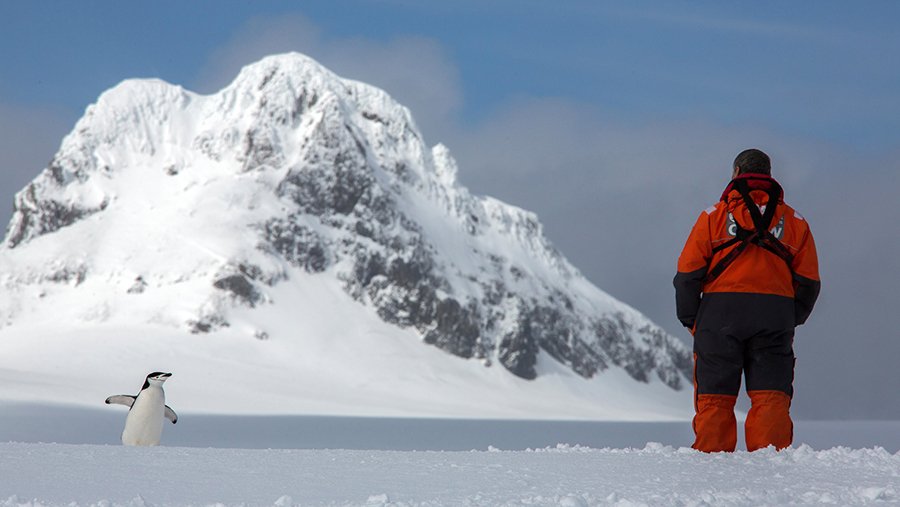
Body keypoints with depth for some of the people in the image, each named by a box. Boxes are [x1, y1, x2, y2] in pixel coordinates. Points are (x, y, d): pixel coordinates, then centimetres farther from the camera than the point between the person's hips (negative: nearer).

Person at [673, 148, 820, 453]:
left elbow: (688, 273, 0)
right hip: (776, 314, 2)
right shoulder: (794, 221, 12)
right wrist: (791, 321, 19)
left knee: (714, 395, 3)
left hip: (720, 312, -1)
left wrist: (689, 319, 8)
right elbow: (809, 282, 9)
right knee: (771, 395, 3)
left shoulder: (715, 214, 4)